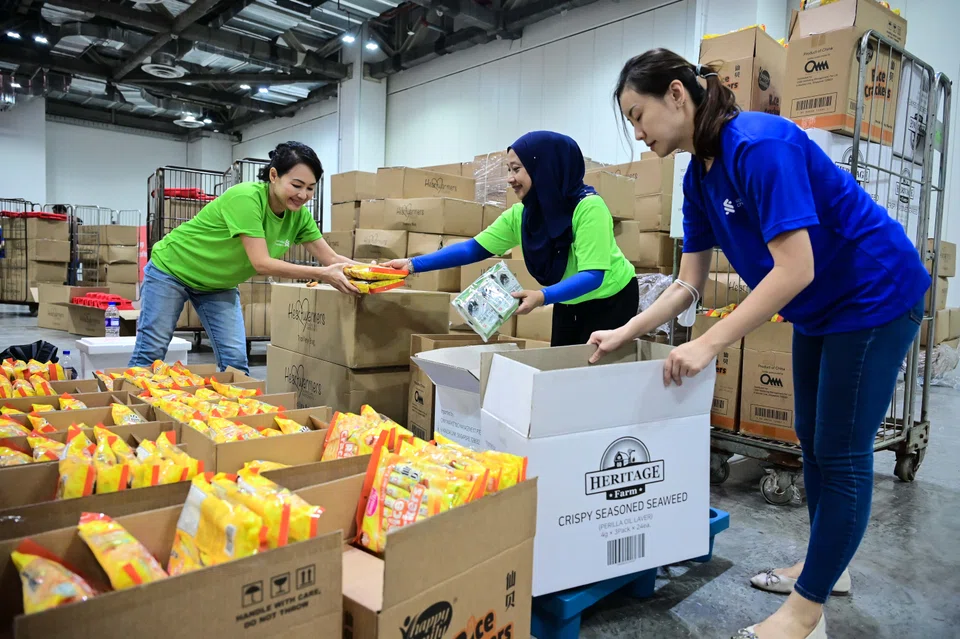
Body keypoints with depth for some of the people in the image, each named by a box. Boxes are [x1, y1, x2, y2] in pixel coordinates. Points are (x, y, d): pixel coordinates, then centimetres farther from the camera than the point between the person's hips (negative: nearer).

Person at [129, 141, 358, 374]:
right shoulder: (245, 198, -34)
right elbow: (262, 264, -38)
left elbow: (331, 258, -10)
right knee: (150, 352, 1)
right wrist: (322, 274, -41)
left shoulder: (299, 215, -15)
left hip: (218, 285, 6)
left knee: (235, 359, -2)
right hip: (171, 270, -6)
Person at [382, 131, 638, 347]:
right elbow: (473, 248, -10)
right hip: (568, 304, 6)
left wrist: (543, 296, -48)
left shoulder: (588, 207, -29)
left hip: (611, 301, -6)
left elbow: (593, 275, -33)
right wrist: (413, 264, -18)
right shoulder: (519, 216, -11)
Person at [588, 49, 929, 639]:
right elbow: (689, 282, 2)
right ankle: (826, 564, 35)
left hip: (875, 296, -9)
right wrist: (625, 333, -4)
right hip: (820, 308, 9)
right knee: (812, 438, 16)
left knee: (841, 452, -2)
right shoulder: (700, 176, -1)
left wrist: (708, 345, -30)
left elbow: (795, 269, -31)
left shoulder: (760, 144, -28)